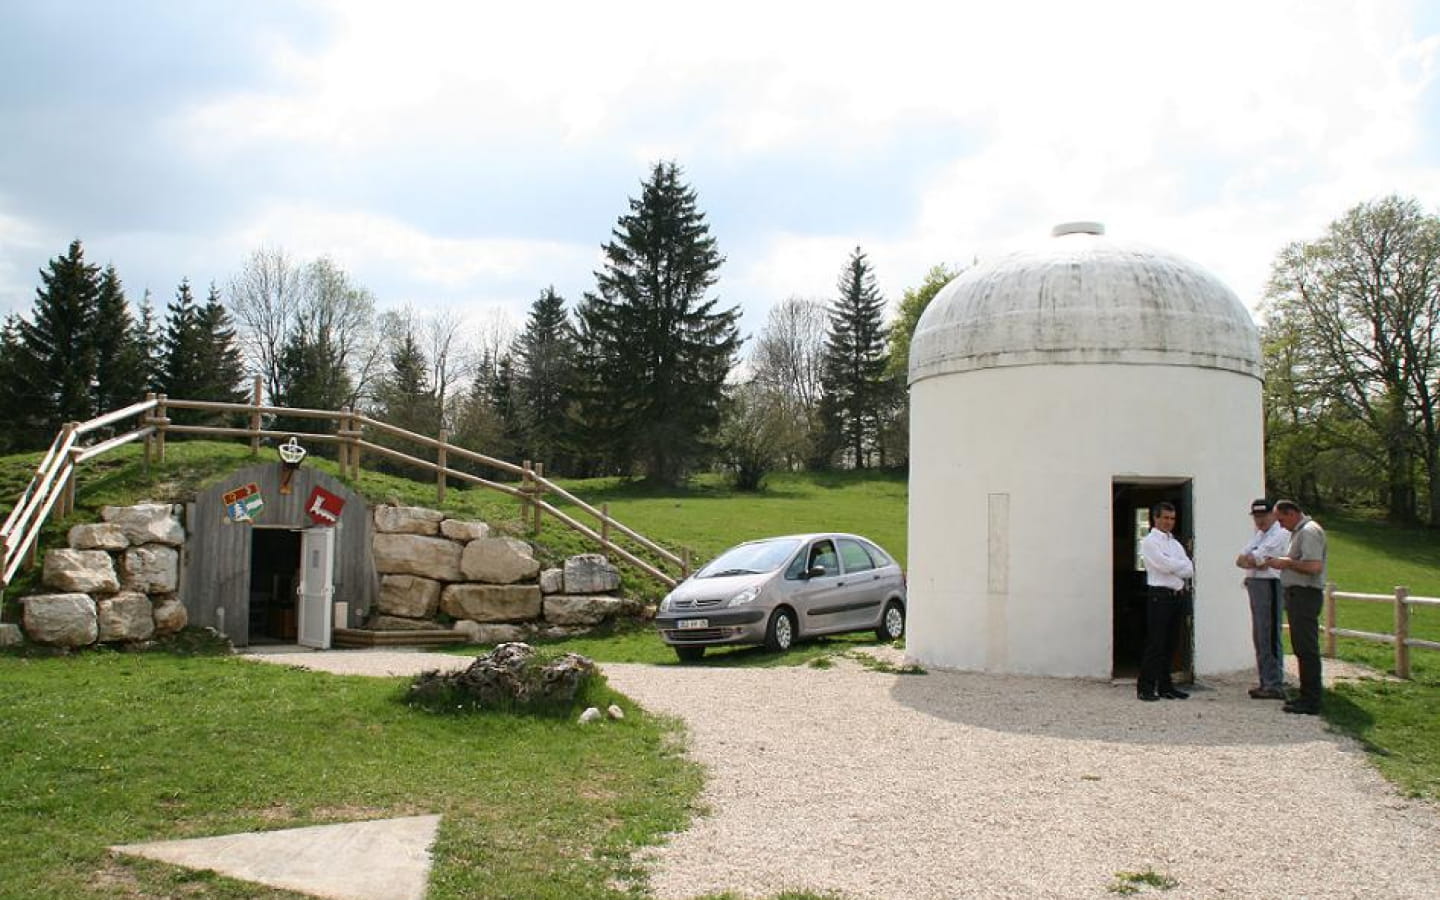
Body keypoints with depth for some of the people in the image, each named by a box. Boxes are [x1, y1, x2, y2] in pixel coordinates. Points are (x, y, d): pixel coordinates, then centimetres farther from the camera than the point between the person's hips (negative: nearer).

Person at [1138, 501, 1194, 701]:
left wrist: (1174, 568, -9)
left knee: (1171, 643, 9)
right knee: (1155, 644, -7)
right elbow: (1165, 565, -16)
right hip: (1160, 596, -7)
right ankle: (1145, 688, -4)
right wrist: (1183, 566, 0)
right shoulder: (1150, 542, -3)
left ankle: (1165, 686, 16)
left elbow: (1190, 570, 8)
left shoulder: (1175, 543, 19)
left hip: (1178, 595, 7)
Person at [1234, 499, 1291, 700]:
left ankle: (1275, 685, -7)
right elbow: (1240, 560, 8)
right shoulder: (1258, 535, 20)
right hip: (1254, 585, 10)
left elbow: (1252, 559, -17)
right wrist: (1256, 562, -8)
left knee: (1269, 637, -9)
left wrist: (1248, 560, 1)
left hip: (1269, 585, -10)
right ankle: (1265, 682, 21)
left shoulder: (1280, 534, -9)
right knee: (1259, 637, 13)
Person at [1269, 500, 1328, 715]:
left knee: (1307, 649, -8)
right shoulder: (1299, 532, 19)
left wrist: (1287, 563, -15)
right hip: (1297, 595, 11)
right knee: (1302, 648, 14)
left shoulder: (1309, 531, -14)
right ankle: (1307, 696, 20)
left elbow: (1314, 566, -25)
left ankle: (1311, 702, -6)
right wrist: (1282, 562, 10)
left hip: (1305, 594, -11)